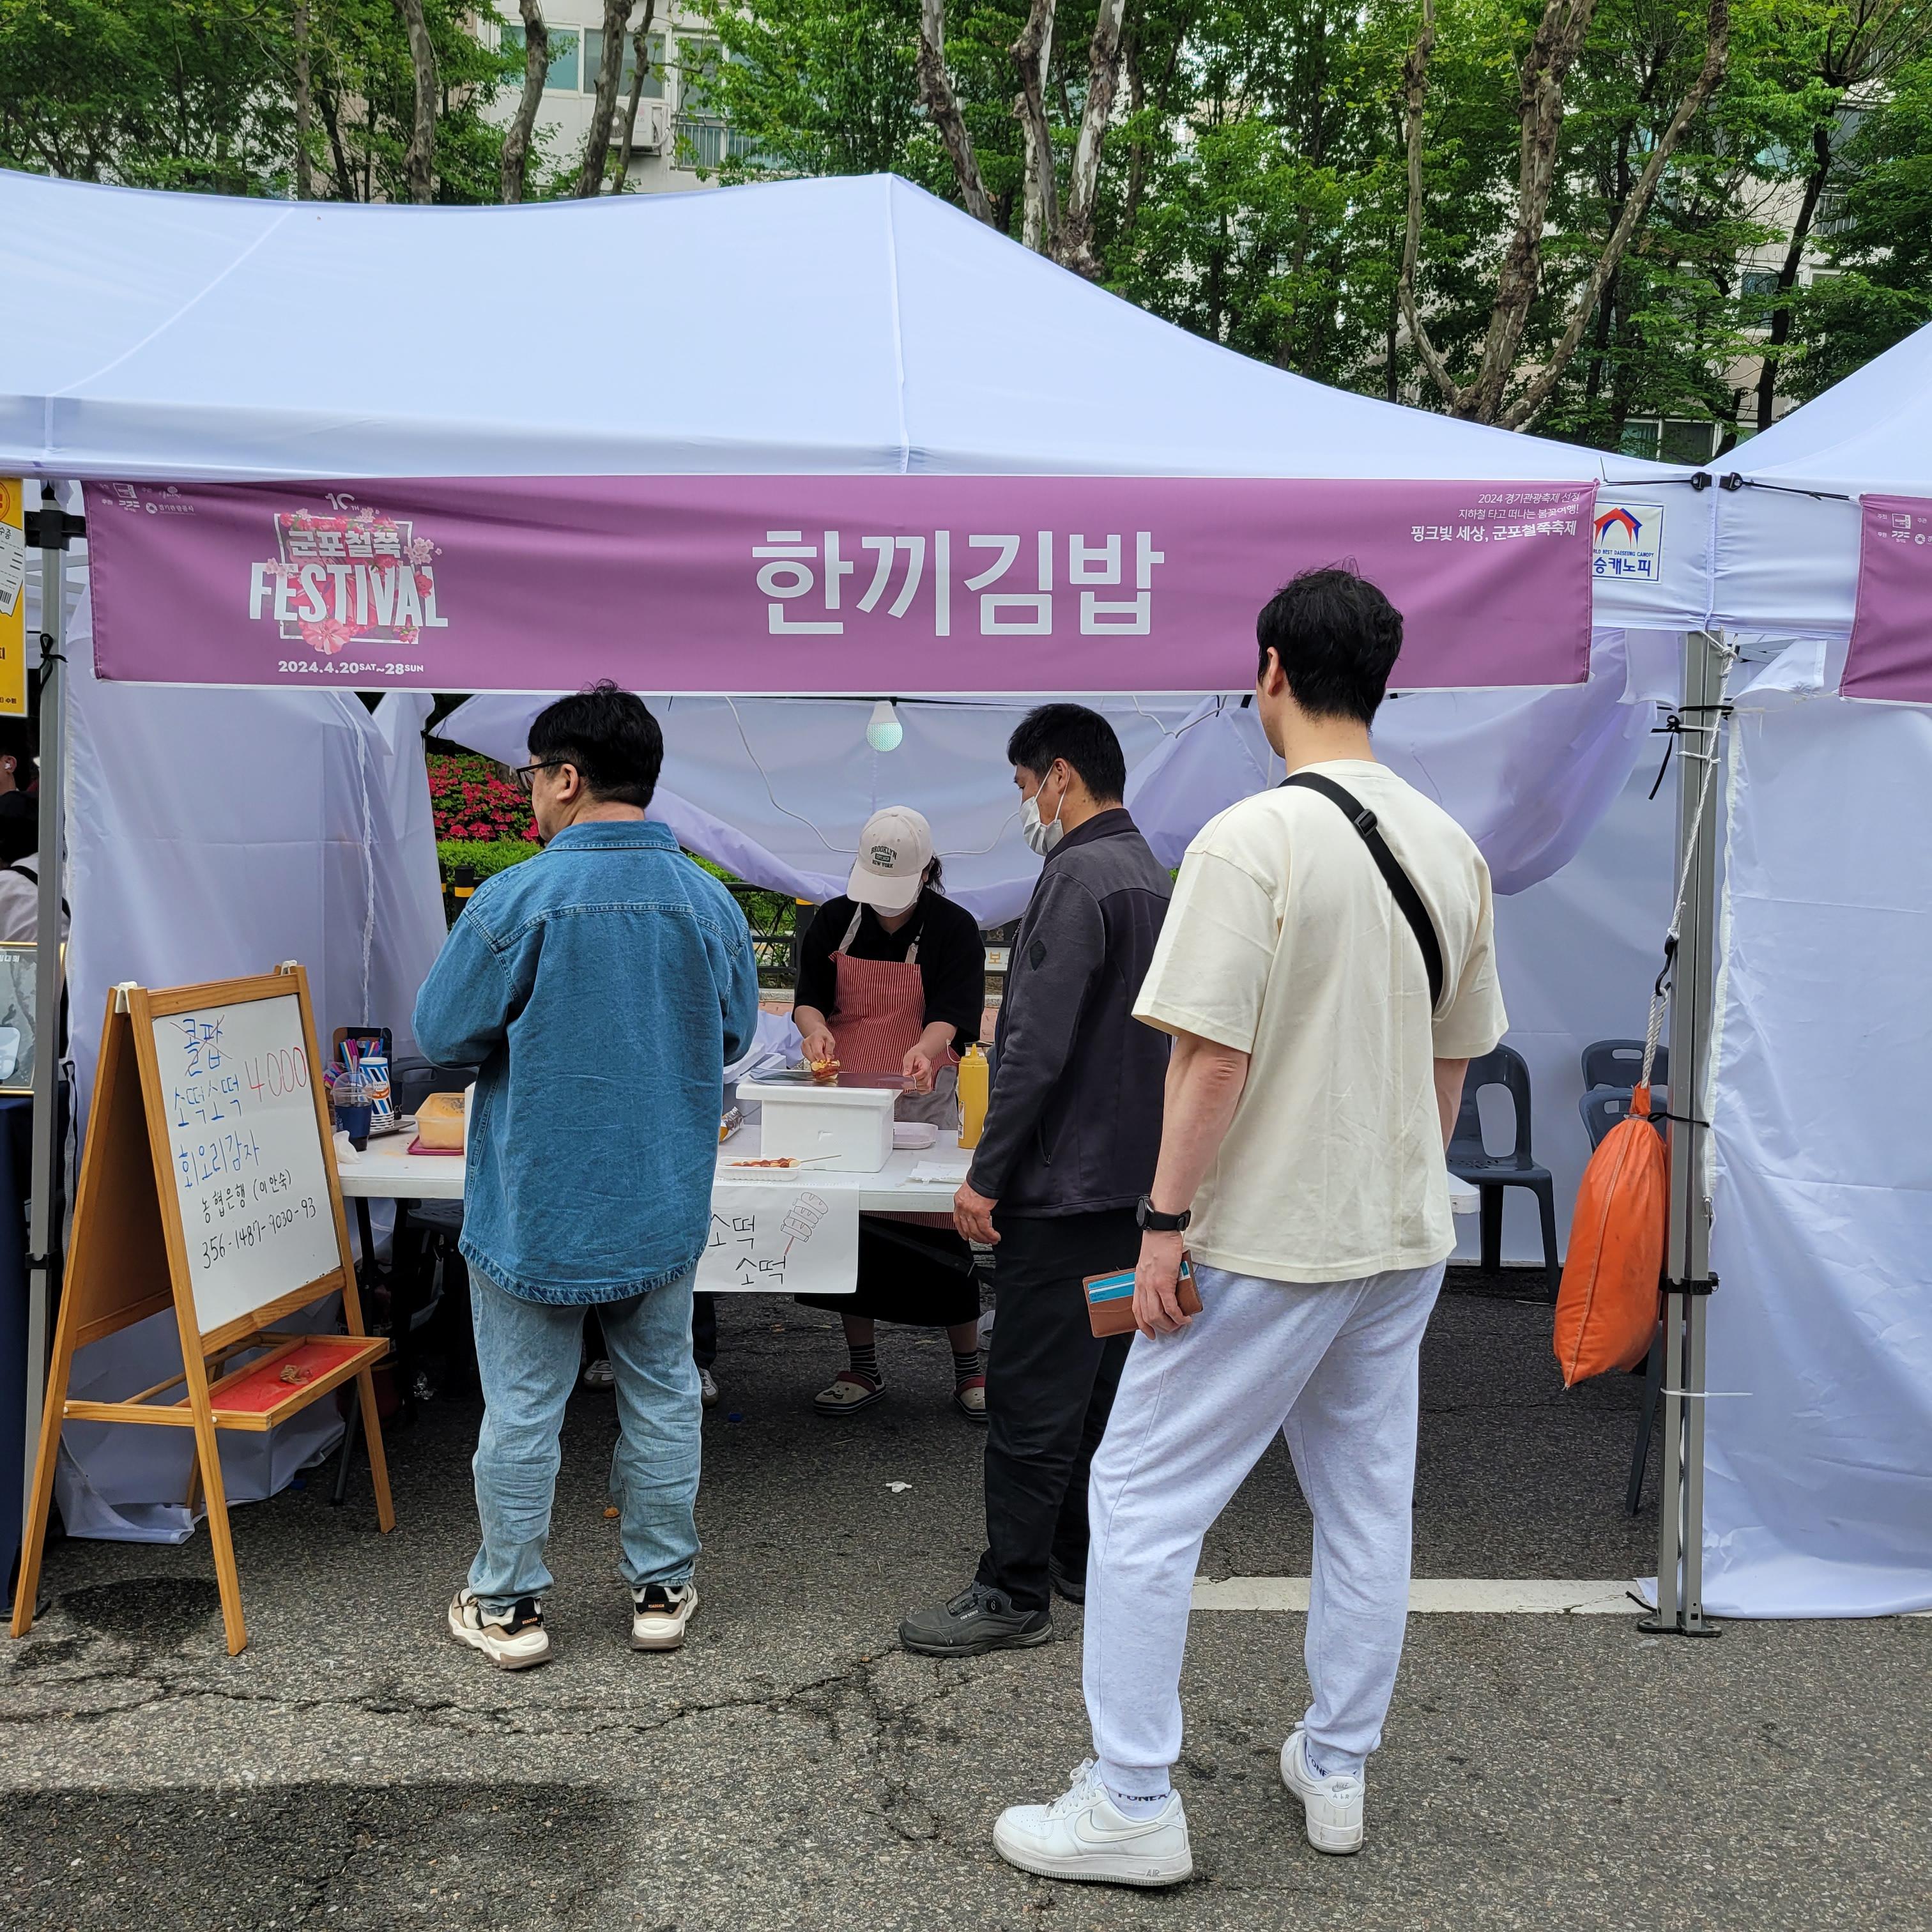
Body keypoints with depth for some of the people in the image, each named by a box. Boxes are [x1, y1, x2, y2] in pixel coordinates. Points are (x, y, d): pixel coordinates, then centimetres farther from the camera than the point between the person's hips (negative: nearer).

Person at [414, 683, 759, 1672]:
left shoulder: (518, 899, -17)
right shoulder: (711, 901, -4)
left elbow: (443, 1033, -9)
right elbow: (734, 1033, 8)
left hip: (537, 1208, -4)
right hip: (663, 1206, 4)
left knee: (523, 1406, 9)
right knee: (661, 1392, 15)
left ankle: (507, 1605, 21)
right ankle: (662, 1588, 26)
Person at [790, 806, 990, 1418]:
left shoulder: (954, 929, -5)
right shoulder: (834, 921, 4)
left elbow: (952, 1010, -16)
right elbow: (809, 995, 0)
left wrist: (926, 1048, -38)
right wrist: (815, 1027, -25)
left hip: (922, 1099, -3)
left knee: (942, 1231, -1)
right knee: (851, 1229, 7)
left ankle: (969, 1370, 14)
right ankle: (862, 1369, 21)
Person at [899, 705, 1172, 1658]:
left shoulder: (1078, 877, -17)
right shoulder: (1154, 876, 14)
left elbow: (1039, 1047, -23)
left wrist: (986, 1175, -18)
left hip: (1061, 1183, -10)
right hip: (1127, 1179, 10)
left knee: (1031, 1394, -2)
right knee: (1098, 1378, 17)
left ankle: (1013, 1594, 5)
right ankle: (1086, 1558, 28)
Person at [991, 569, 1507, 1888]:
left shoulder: (1252, 839, -17)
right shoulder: (1451, 848, 5)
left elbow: (1213, 1058, -21)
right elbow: (1454, 1057, 12)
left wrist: (1167, 1221, -13)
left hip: (1265, 1238, -7)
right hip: (1403, 1234, 8)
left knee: (1144, 1501, 4)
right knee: (1369, 1503, 17)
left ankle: (1133, 1807, 11)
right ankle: (1337, 1774, 31)